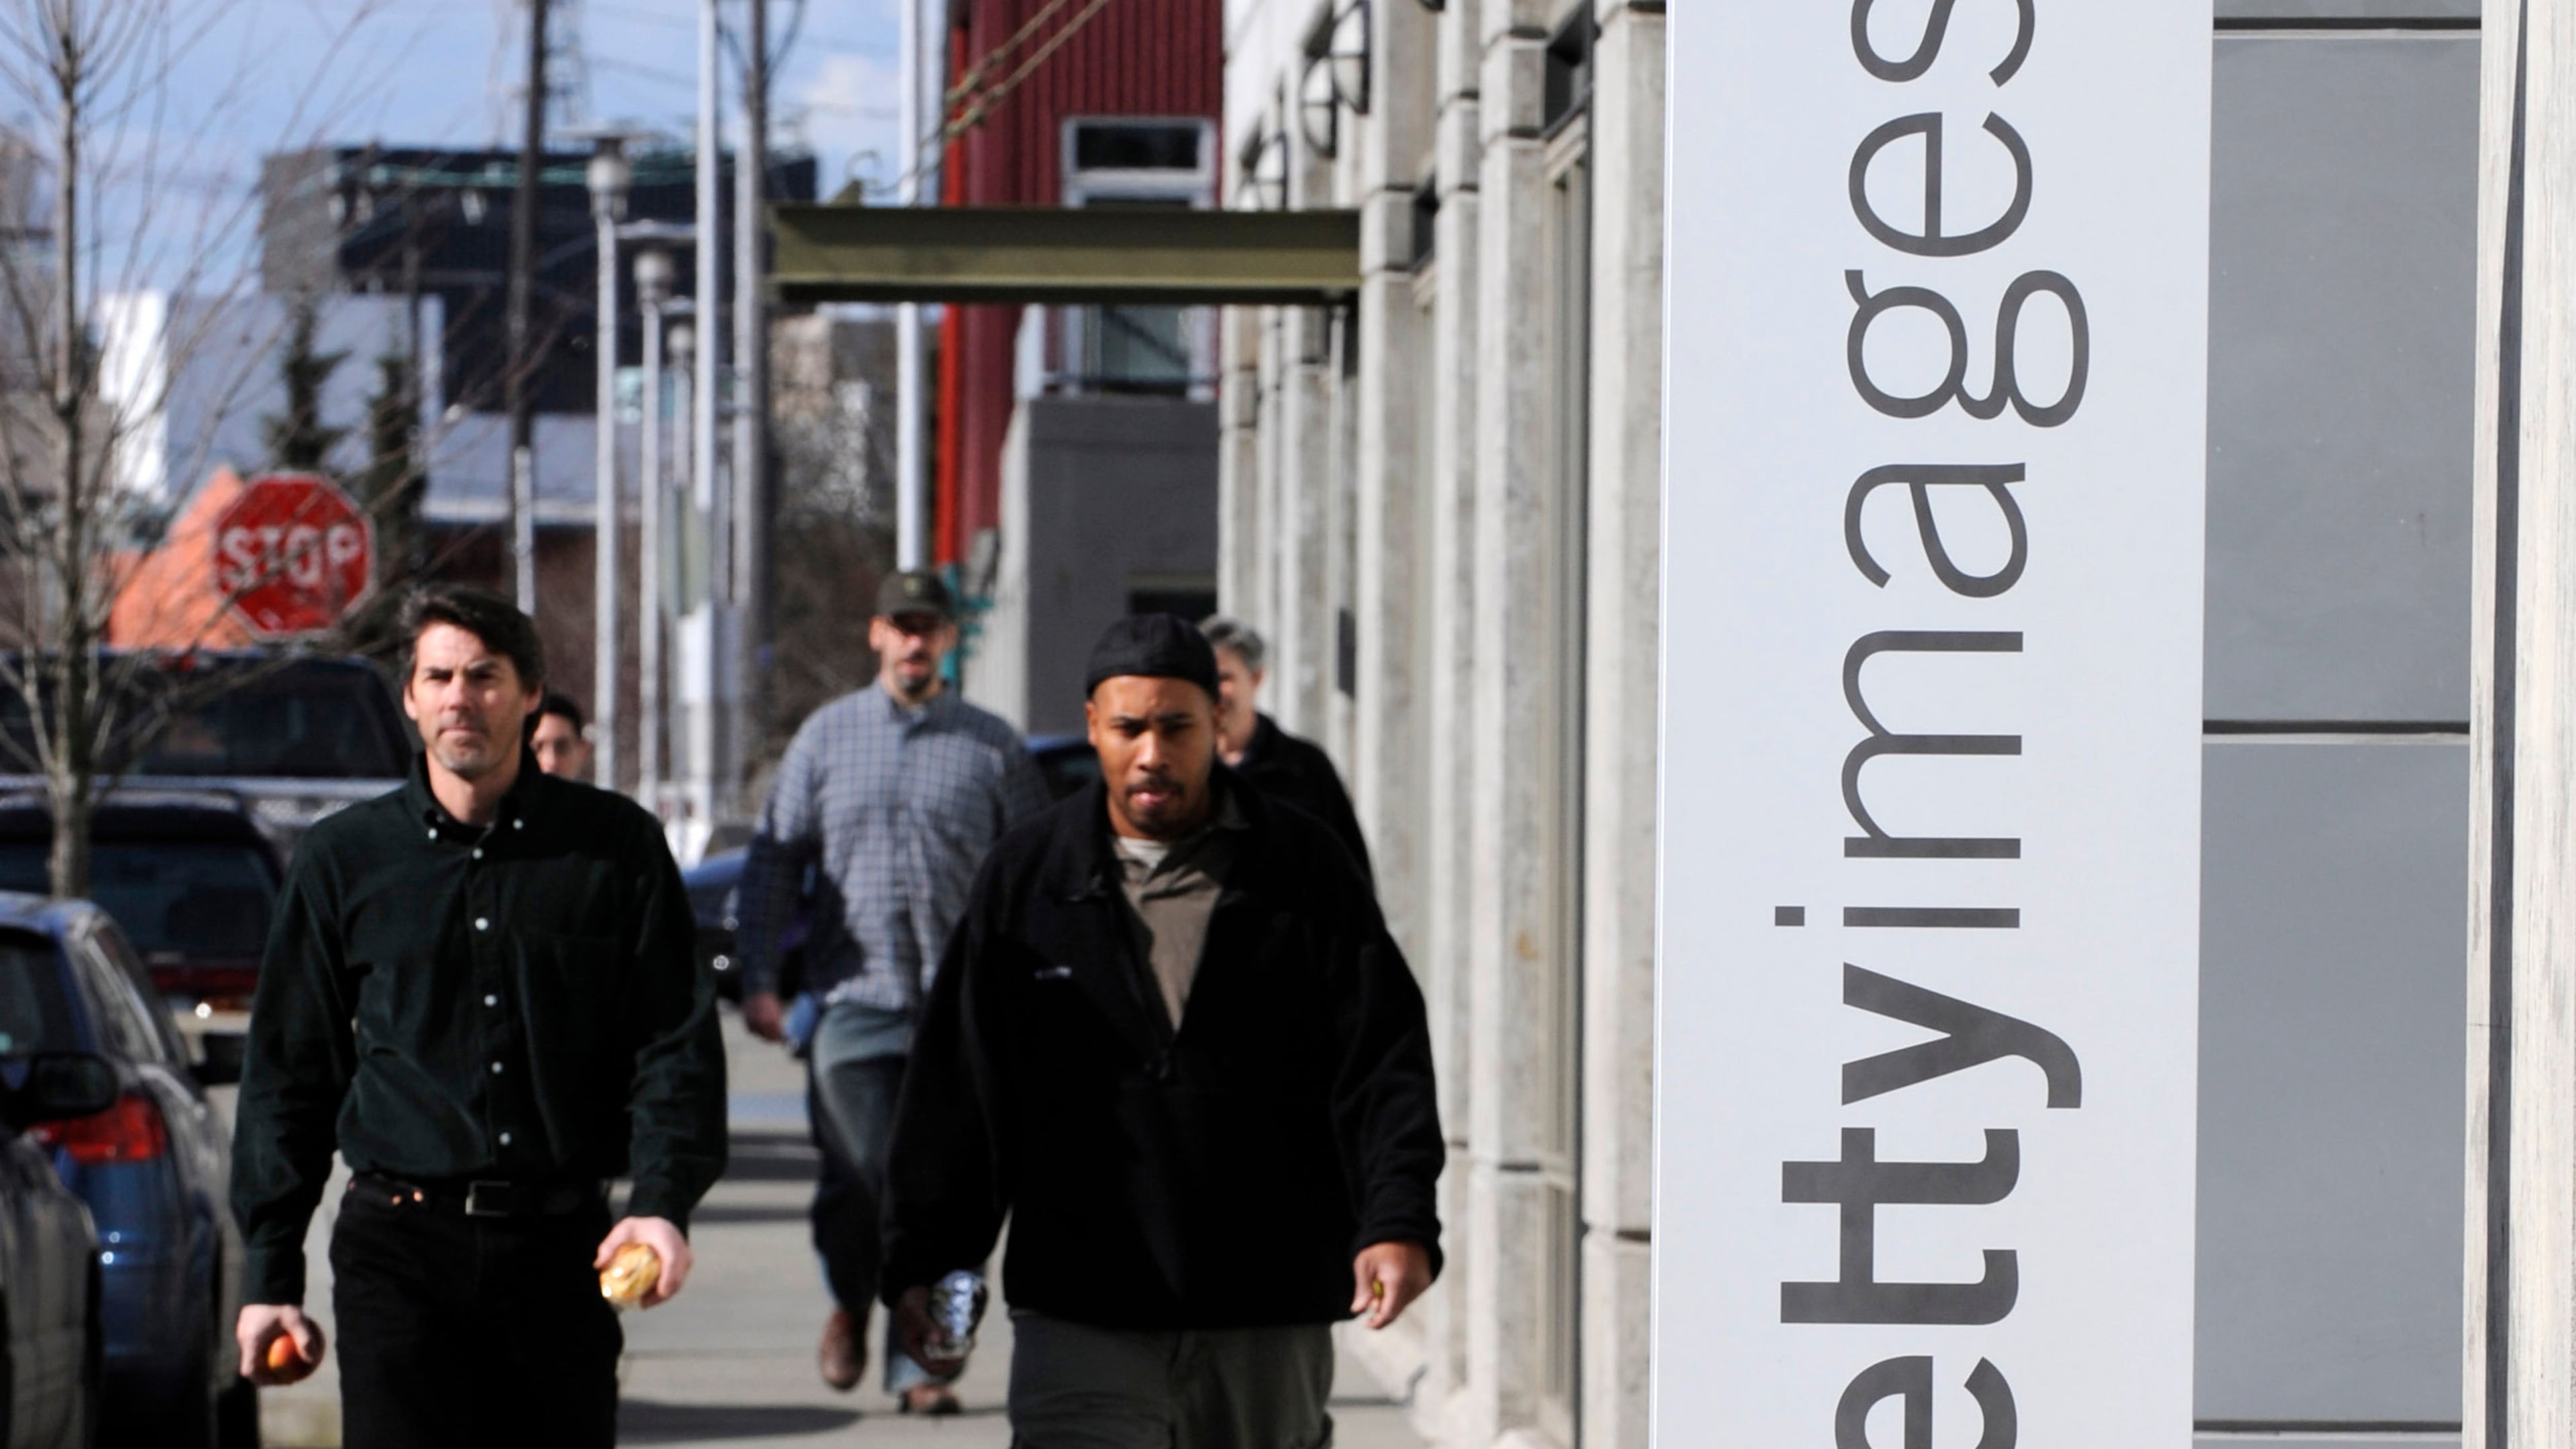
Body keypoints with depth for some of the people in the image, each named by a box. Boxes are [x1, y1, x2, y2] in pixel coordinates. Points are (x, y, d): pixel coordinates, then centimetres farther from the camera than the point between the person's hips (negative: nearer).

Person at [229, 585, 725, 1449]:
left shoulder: (615, 847, 6)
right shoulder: (345, 859, 8)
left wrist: (663, 1202, -12)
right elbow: (287, 1076, 11)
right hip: (401, 1248, -1)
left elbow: (676, 1046, 4)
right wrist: (269, 1272, 7)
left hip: (561, 1248, 1)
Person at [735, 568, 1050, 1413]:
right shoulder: (826, 736, 10)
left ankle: (921, 1361, 2)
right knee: (857, 1178, -1)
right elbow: (774, 860, 10)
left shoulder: (991, 747, 8)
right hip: (851, 996, 0)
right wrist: (758, 979, 2)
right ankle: (849, 1306, 27)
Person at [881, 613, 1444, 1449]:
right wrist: (921, 1257, 3)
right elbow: (955, 1087, 8)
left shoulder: (1304, 872, 2)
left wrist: (1399, 1223, -15)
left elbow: (1384, 1060, -2)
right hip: (1081, 1316, -1)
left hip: (1267, 1318, 1)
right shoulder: (1027, 880, 5)